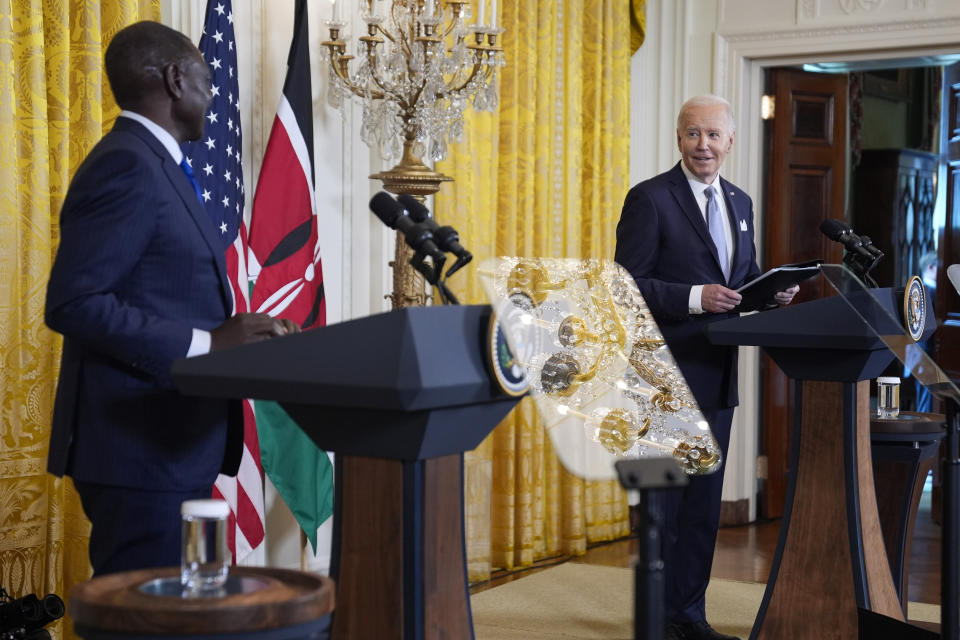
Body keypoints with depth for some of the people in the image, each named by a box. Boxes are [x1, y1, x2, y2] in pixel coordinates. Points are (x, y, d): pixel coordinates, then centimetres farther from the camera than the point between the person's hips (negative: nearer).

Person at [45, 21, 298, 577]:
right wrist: (204, 343, -23)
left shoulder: (154, 164, 17)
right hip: (140, 447, -10)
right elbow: (73, 303, -22)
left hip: (173, 446, 10)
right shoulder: (126, 166, -14)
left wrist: (238, 332, 7)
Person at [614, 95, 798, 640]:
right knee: (665, 498, 0)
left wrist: (772, 292, -1)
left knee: (705, 499, 12)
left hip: (719, 373, 7)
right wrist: (694, 297, -24)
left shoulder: (740, 202, 14)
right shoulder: (650, 199, -8)